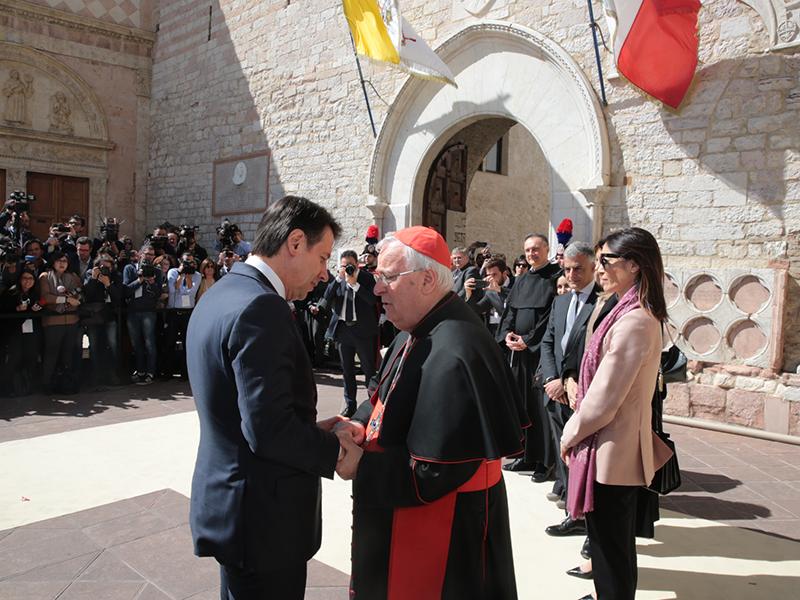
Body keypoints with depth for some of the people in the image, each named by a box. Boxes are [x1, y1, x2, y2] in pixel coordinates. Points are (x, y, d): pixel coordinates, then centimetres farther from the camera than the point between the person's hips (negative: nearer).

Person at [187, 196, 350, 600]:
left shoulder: (219, 294, 7)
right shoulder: (261, 308, -24)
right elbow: (268, 430, -28)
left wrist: (312, 429, 5)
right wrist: (335, 451, -13)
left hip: (226, 498, 10)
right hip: (264, 516, -10)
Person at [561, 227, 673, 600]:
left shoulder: (634, 321, -23)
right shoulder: (638, 314, 9)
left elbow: (604, 398, -22)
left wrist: (571, 434, -7)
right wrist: (577, 429, 10)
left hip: (610, 453, -10)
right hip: (621, 447, 10)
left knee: (610, 545, 7)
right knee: (616, 539, 23)